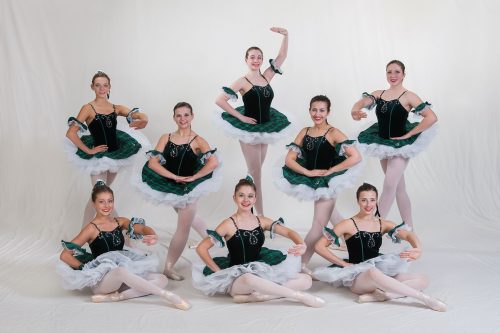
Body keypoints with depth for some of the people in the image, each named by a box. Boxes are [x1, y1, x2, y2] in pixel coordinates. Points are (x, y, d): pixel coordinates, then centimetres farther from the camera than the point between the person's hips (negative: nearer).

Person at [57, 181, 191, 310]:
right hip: (101, 280, -6)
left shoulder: (120, 222, 9)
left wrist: (152, 236, -30)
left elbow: (142, 228, -8)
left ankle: (116, 297, -25)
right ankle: (167, 295, -35)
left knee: (161, 280, -12)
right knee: (121, 271, -39)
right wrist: (85, 269, -10)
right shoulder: (91, 229, -4)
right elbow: (65, 255, -7)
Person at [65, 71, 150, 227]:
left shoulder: (116, 108, 3)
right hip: (98, 158, -5)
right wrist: (89, 151, -13)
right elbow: (71, 133, -16)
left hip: (115, 155, 5)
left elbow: (143, 118, 0)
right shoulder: (88, 108, -10)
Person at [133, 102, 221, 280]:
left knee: (183, 228, 5)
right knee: (188, 218, 25)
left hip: (189, 189, -4)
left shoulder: (197, 141, -11)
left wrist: (193, 177, -23)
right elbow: (152, 163, -12)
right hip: (171, 187, 4)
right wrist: (174, 177, -21)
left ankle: (169, 267, 20)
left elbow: (213, 162, -25)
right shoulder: (166, 138, -3)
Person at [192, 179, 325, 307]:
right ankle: (301, 296, -29)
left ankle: (256, 296, -25)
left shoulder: (262, 221, 8)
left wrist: (301, 245, -19)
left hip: (261, 274, 6)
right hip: (236, 278, -6)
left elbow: (288, 232, 3)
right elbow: (201, 248, -6)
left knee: (306, 280, -9)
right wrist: (220, 273, -9)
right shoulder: (229, 224, -5)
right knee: (249, 279, -43)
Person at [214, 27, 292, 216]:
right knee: (256, 177, 0)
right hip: (249, 130, -6)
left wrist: (285, 35, -10)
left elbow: (282, 56, 3)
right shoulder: (243, 82, -13)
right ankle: (260, 216, 9)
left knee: (255, 173, 18)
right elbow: (219, 100, -18)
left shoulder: (266, 77, 3)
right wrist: (240, 116, -16)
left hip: (265, 129, 6)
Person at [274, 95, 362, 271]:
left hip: (328, 183, -5)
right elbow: (289, 159, -2)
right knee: (329, 214, 21)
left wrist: (330, 171, -19)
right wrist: (308, 172, -16)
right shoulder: (304, 132, 2)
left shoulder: (333, 133, -12)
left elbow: (356, 157, -21)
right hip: (311, 182, 5)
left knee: (318, 225, 0)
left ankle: (302, 263, 10)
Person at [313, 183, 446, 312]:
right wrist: (344, 264, -7)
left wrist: (418, 249, -30)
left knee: (422, 280, -11)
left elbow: (407, 234, -7)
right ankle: (424, 298, -31)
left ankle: (380, 295, -29)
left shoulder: (383, 224, 11)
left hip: (381, 273, 6)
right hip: (357, 278, -6)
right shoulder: (349, 225, -2)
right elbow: (319, 246, -6)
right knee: (373, 272, -40)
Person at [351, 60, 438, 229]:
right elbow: (362, 102, -14)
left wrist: (407, 135, -17)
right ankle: (409, 227, 27)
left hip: (400, 145, -6)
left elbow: (432, 117, -18)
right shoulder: (378, 94, 4)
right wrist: (355, 111, -39)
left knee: (389, 185, -15)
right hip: (384, 145, 6)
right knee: (399, 187, 15)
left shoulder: (408, 96, -11)